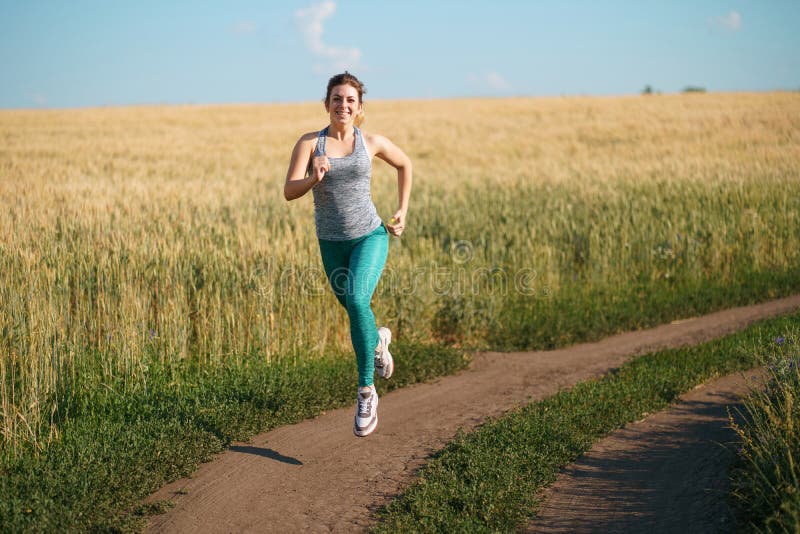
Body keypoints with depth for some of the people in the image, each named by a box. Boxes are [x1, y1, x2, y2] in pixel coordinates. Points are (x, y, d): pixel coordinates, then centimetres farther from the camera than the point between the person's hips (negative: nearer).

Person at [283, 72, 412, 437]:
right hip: (332, 243, 2)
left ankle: (366, 390, -14)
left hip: (370, 236, -2)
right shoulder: (309, 143, -5)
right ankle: (379, 340, 56)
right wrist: (313, 178, -33)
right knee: (355, 311, 18)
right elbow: (289, 192, -13)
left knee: (357, 301, -27)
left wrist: (402, 211, 11)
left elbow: (404, 164, 17)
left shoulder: (372, 143, -2)